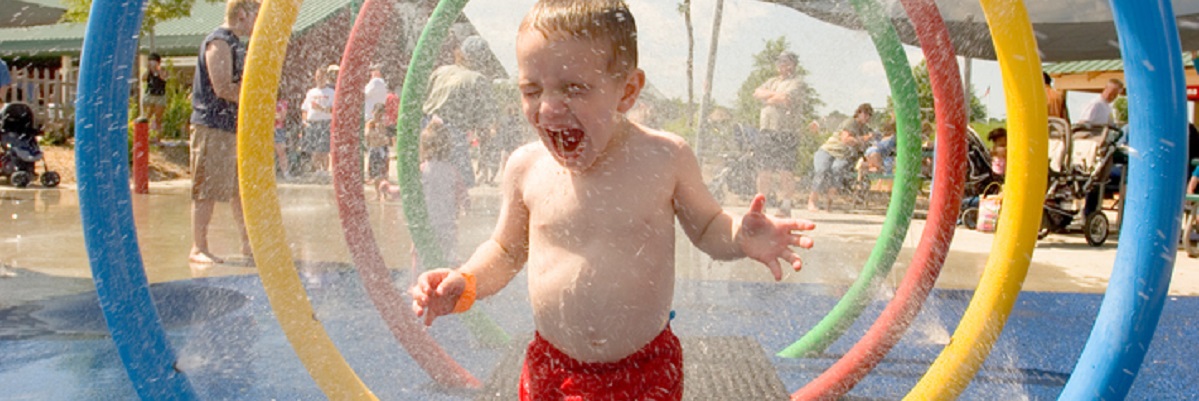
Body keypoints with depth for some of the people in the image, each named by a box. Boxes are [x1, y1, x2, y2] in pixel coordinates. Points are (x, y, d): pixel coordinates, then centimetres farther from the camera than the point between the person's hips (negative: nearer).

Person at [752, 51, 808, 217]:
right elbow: (757, 93, 11)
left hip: (786, 132, -6)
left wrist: (768, 99, 2)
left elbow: (785, 99, -15)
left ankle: (786, 206, -6)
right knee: (764, 170, 5)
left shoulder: (796, 83, 1)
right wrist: (773, 94, -5)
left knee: (785, 171, -10)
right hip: (767, 130, 6)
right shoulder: (772, 82, 25)